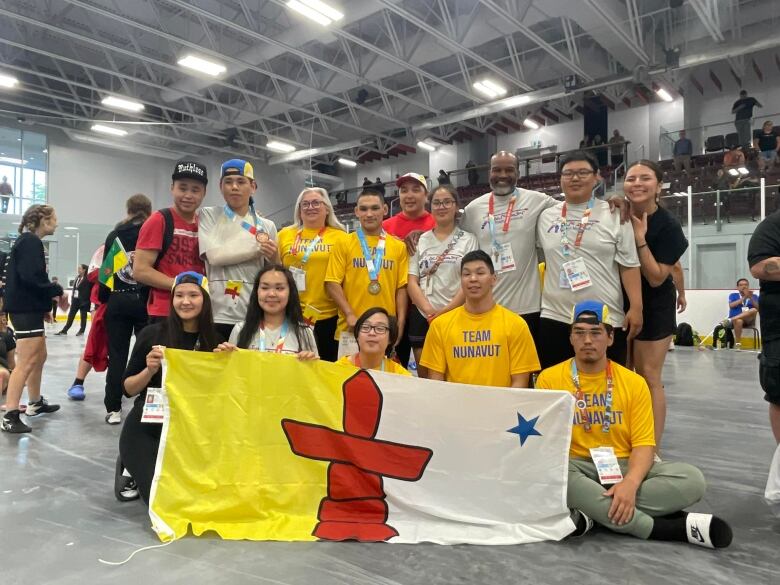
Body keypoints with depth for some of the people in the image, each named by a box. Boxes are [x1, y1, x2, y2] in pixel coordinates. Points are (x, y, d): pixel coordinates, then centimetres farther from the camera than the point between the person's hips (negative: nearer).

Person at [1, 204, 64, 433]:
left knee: (40, 357, 19)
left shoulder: (29, 241, 17)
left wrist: (45, 306, 12)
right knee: (25, 363, -10)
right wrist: (57, 291, -10)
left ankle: (35, 403, 31)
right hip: (25, 310, -10)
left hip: (30, 308, 10)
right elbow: (31, 278, -23)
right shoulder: (30, 241, -13)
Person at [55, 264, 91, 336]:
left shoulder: (87, 279, -13)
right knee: (70, 315, 11)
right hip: (75, 299, 8)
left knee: (83, 316, 5)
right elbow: (74, 288, 17)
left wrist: (87, 300, -16)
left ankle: (81, 330, 17)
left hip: (83, 300, -8)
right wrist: (72, 298, 15)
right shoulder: (77, 277, 11)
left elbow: (89, 290, -15)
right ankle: (64, 330, 17)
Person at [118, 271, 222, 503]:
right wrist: (149, 370, -24)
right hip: (144, 429, -2)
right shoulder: (152, 334, -11)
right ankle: (130, 468, 22)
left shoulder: (214, 341, -5)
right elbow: (128, 389, -5)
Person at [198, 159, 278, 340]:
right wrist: (258, 247, -7)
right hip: (218, 315, -2)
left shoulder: (267, 226, 10)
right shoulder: (208, 215, 6)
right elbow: (214, 256, -11)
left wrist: (273, 258, -8)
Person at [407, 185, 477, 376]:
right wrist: (429, 310, -11)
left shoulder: (468, 240, 3)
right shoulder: (421, 240, 9)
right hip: (422, 317, 2)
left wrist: (445, 312, -13)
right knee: (424, 377, 8)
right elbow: (412, 282, 4)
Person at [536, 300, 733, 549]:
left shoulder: (634, 382, 3)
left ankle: (597, 513, -22)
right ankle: (666, 527, -27)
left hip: (625, 467, 2)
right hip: (576, 467, -2)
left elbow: (643, 444, -3)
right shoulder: (549, 378, -1)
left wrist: (630, 483, -23)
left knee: (692, 479, -21)